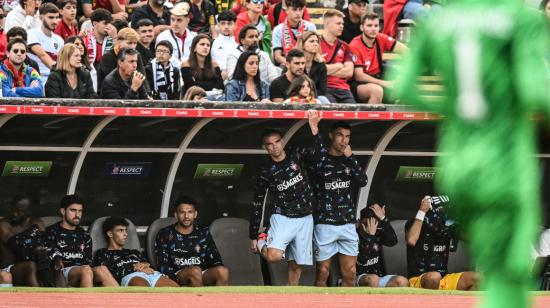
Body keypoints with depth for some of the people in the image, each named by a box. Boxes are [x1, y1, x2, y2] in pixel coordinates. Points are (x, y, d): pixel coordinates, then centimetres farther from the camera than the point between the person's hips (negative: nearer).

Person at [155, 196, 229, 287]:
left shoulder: (203, 233, 17)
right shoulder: (165, 235, 6)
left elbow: (215, 261, 12)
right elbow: (163, 267, -3)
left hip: (203, 277, 3)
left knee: (223, 271, -29)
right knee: (195, 271, -37)